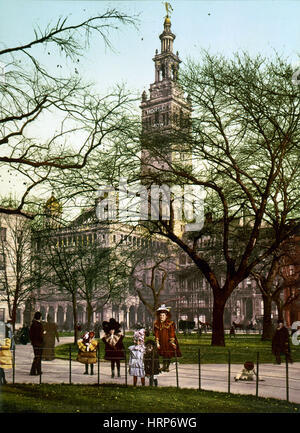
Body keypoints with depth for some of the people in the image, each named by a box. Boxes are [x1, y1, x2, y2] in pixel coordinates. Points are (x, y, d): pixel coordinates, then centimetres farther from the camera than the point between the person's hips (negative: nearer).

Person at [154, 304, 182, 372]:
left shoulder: (170, 323, -4)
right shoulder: (157, 324, 3)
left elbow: (172, 333, -4)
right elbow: (156, 334, 4)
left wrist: (172, 342, -8)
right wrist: (157, 342, -1)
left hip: (168, 341, -2)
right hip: (162, 342, 2)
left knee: (169, 354, 1)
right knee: (163, 354, 7)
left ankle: (167, 366, 11)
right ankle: (164, 366, 16)